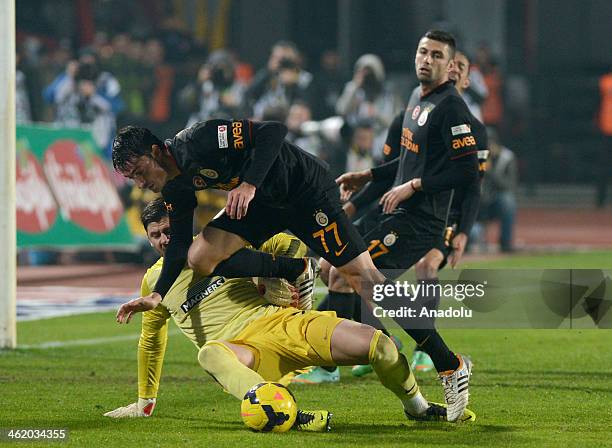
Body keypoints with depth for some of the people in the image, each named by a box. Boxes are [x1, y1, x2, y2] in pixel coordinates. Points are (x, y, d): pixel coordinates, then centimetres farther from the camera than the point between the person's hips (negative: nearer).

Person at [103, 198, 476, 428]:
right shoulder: (154, 281, 12)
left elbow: (284, 244, 14)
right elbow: (151, 340, 27)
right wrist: (145, 402, 31)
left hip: (281, 321, 1)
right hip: (242, 348, -1)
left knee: (378, 344, -16)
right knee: (210, 354, -41)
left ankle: (417, 406, 14)